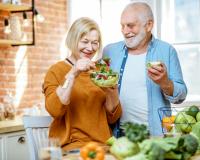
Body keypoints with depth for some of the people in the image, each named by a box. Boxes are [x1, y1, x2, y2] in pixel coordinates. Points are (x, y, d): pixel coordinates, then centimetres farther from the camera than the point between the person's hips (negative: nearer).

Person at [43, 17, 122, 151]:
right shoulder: (56, 71, 3)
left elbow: (112, 118, 11)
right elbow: (54, 110, -14)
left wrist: (113, 92, -7)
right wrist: (73, 74, -20)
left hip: (103, 144, 4)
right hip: (72, 145, -4)